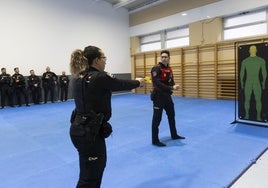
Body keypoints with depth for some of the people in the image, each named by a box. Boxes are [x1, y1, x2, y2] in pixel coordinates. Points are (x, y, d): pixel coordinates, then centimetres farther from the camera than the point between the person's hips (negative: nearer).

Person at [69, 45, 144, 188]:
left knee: (99, 164, 27)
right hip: (89, 131, -9)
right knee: (89, 176, 6)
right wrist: (138, 82, 15)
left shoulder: (80, 78, 7)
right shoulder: (100, 77, -18)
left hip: (80, 128, 9)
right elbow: (121, 84, -3)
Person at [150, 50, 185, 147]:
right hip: (158, 96, -9)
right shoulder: (156, 68, -16)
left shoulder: (169, 69, 9)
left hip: (167, 96, 9)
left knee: (171, 115, 20)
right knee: (157, 118, -3)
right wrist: (171, 88, -26)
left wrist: (174, 86, -13)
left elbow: (171, 81, 11)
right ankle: (155, 140, 9)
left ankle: (174, 135, 39)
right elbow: (157, 84, -24)